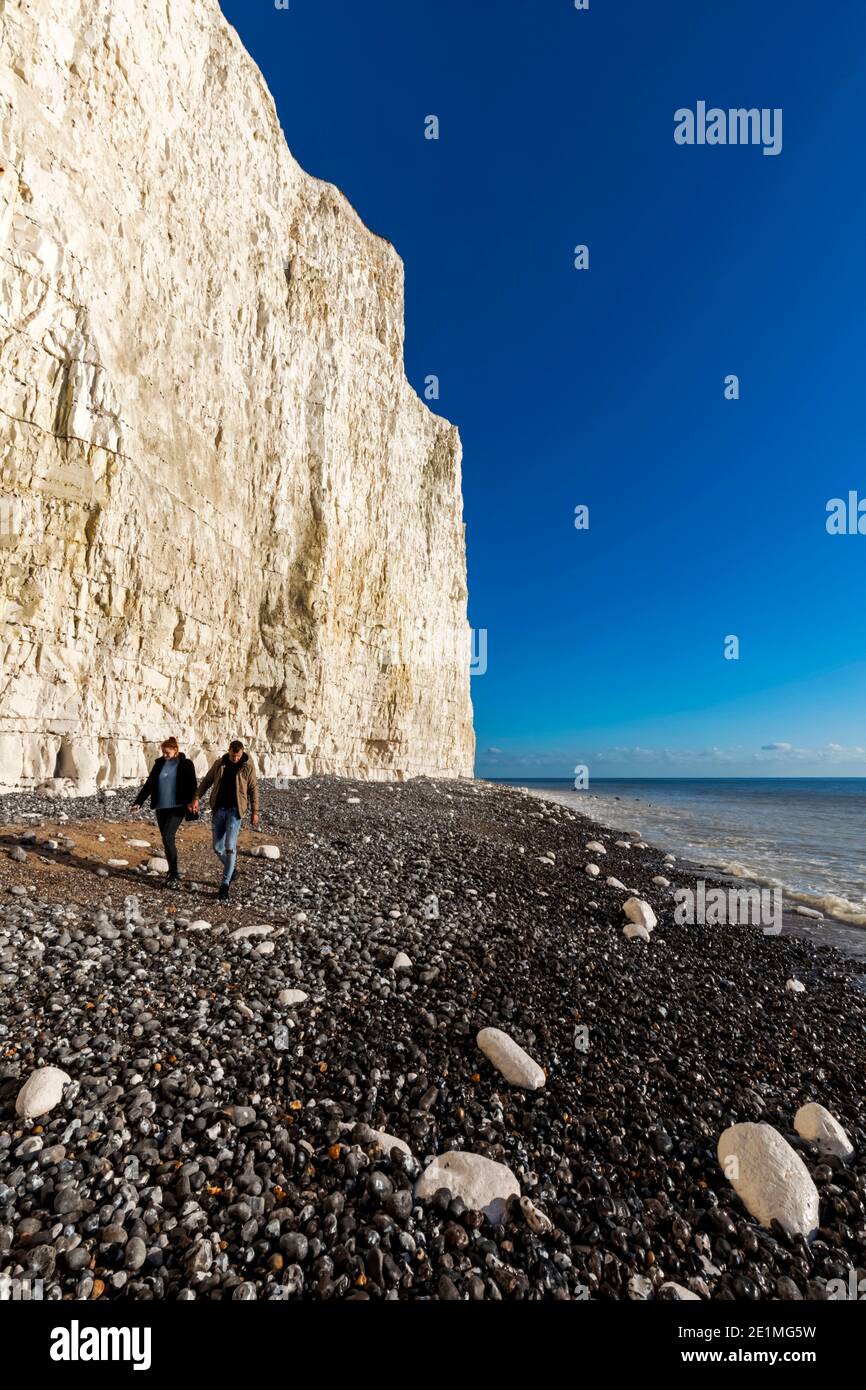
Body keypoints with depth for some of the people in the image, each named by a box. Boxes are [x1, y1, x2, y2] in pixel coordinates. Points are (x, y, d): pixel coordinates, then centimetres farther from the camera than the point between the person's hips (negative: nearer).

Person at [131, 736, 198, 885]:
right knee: (167, 839, 8)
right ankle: (172, 872, 20)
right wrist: (138, 802, 6)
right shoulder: (159, 763, 9)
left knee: (167, 837, -15)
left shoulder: (186, 764, -4)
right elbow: (149, 784, 12)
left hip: (177, 807, -5)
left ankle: (174, 874, -6)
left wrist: (191, 802, -24)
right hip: (160, 807, 5)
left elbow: (191, 785, -9)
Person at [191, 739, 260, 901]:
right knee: (218, 847, 7)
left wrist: (255, 811, -3)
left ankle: (225, 885, -2)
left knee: (230, 847, -10)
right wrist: (197, 798, 3)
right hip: (219, 809, 4)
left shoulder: (248, 766, -5)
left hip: (235, 810, -4)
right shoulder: (220, 763, 3)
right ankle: (232, 869, 33)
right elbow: (207, 780, 13)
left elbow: (253, 789, -2)